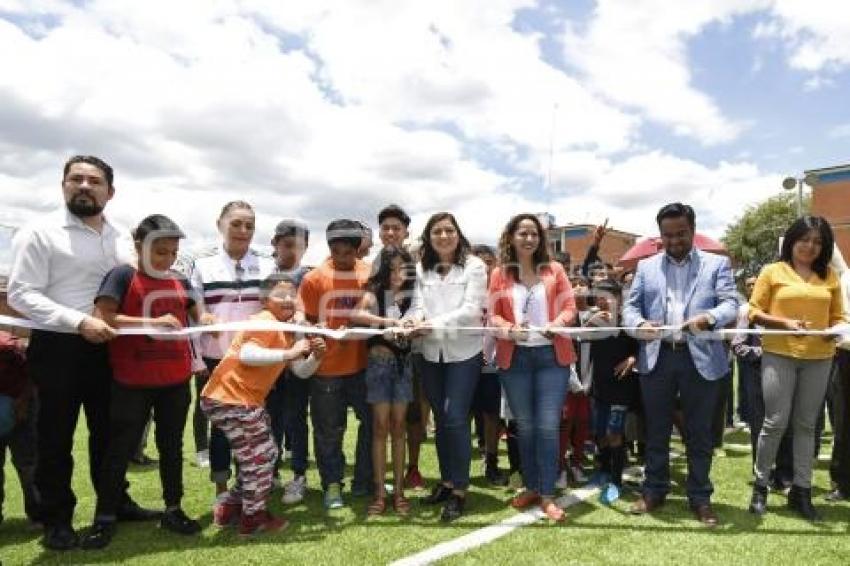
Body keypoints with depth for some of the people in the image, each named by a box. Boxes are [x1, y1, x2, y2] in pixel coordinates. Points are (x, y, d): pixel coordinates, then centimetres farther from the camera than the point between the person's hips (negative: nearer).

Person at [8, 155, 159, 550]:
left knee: (109, 430, 17)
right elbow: (21, 295, -13)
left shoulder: (123, 239, 9)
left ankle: (114, 502, 34)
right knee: (56, 438, 8)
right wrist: (79, 321, -23)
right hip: (58, 347, -5)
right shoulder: (40, 233, -6)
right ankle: (57, 519, 25)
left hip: (108, 348, 5)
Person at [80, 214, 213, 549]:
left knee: (171, 446, 14)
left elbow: (197, 316, 19)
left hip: (176, 380, 5)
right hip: (132, 382, -4)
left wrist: (206, 320, -6)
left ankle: (173, 510, 27)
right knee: (120, 448, 6)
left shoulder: (181, 283, 8)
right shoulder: (123, 275, -7)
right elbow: (101, 317, -18)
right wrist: (153, 321, -25)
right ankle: (104, 519, 20)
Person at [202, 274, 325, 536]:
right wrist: (288, 353, -34)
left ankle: (228, 508, 32)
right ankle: (254, 518, 16)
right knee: (260, 456, 0)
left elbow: (301, 371, 11)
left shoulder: (288, 332, 14)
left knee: (262, 455, 19)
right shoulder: (264, 323, -17)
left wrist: (316, 356, -8)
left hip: (247, 400, 10)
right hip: (228, 398, -10)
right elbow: (246, 354, -33)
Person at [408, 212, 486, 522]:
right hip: (431, 352, 4)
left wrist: (435, 324, -23)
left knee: (455, 418, -8)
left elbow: (471, 310, -12)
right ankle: (446, 481, 27)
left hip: (464, 351, -4)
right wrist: (414, 320, -23)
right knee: (440, 418, 12)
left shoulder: (474, 266, -3)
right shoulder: (422, 269, 7)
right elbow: (418, 305, 0)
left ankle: (459, 490, 5)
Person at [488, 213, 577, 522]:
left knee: (548, 425, -4)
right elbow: (492, 315, 1)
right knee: (524, 426, 11)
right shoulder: (499, 274, 4)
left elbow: (570, 306, 1)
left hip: (552, 355, -1)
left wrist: (557, 324, -19)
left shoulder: (554, 270, 5)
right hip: (514, 357, 1)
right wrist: (509, 329, -19)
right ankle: (531, 487, 26)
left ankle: (548, 496, 6)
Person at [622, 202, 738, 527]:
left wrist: (708, 317, -27)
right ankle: (654, 491, 26)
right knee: (656, 430, 11)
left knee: (698, 432, 8)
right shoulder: (646, 266, 12)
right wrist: (639, 324, -17)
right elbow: (630, 306, 6)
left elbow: (731, 304, -5)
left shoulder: (717, 264, 7)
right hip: (657, 358, 2)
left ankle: (700, 498, 22)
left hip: (700, 358, -2)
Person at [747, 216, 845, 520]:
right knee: (775, 422, -4)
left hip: (819, 358, 3)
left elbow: (837, 315, 15)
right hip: (779, 354, -3)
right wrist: (784, 322, -16)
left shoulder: (830, 276, 12)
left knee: (806, 425, 9)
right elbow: (754, 311, -1)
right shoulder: (772, 271, 3)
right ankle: (760, 485, 11)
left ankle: (801, 490, 19)